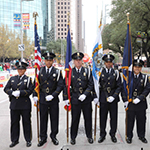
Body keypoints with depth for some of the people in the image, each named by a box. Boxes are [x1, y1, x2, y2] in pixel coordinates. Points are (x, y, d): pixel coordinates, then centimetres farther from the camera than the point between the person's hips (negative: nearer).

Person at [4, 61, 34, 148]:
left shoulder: (28, 79, 1)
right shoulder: (12, 79, 12)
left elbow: (30, 91, -9)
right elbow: (6, 89, 7)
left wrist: (20, 92, -19)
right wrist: (12, 93, -12)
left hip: (25, 105, -3)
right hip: (14, 104, 3)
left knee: (26, 122, 5)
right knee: (14, 122, 10)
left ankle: (28, 140, 19)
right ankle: (15, 140, 24)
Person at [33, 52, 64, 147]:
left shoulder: (57, 72, -1)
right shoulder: (40, 71, 6)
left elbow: (60, 86, -6)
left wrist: (52, 95, -16)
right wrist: (35, 95, 0)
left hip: (54, 100, -1)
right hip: (42, 99, 1)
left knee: (54, 118, 8)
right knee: (43, 119, 7)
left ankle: (54, 136, 26)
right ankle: (43, 138, 21)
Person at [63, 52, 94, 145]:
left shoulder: (87, 71, 1)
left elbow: (91, 85, -2)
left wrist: (85, 94, -14)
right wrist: (66, 98, 1)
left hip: (86, 99, 1)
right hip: (75, 99, 0)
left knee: (88, 118, 10)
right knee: (75, 119, 6)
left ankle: (89, 136, 28)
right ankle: (73, 137, 22)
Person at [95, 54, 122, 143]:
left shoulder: (116, 73, 5)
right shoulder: (100, 72, 3)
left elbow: (119, 86, 3)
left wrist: (113, 96, -8)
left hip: (113, 99, 1)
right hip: (103, 99, 0)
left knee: (114, 117, 8)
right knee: (102, 117, 5)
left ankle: (113, 135, 24)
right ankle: (102, 135, 20)